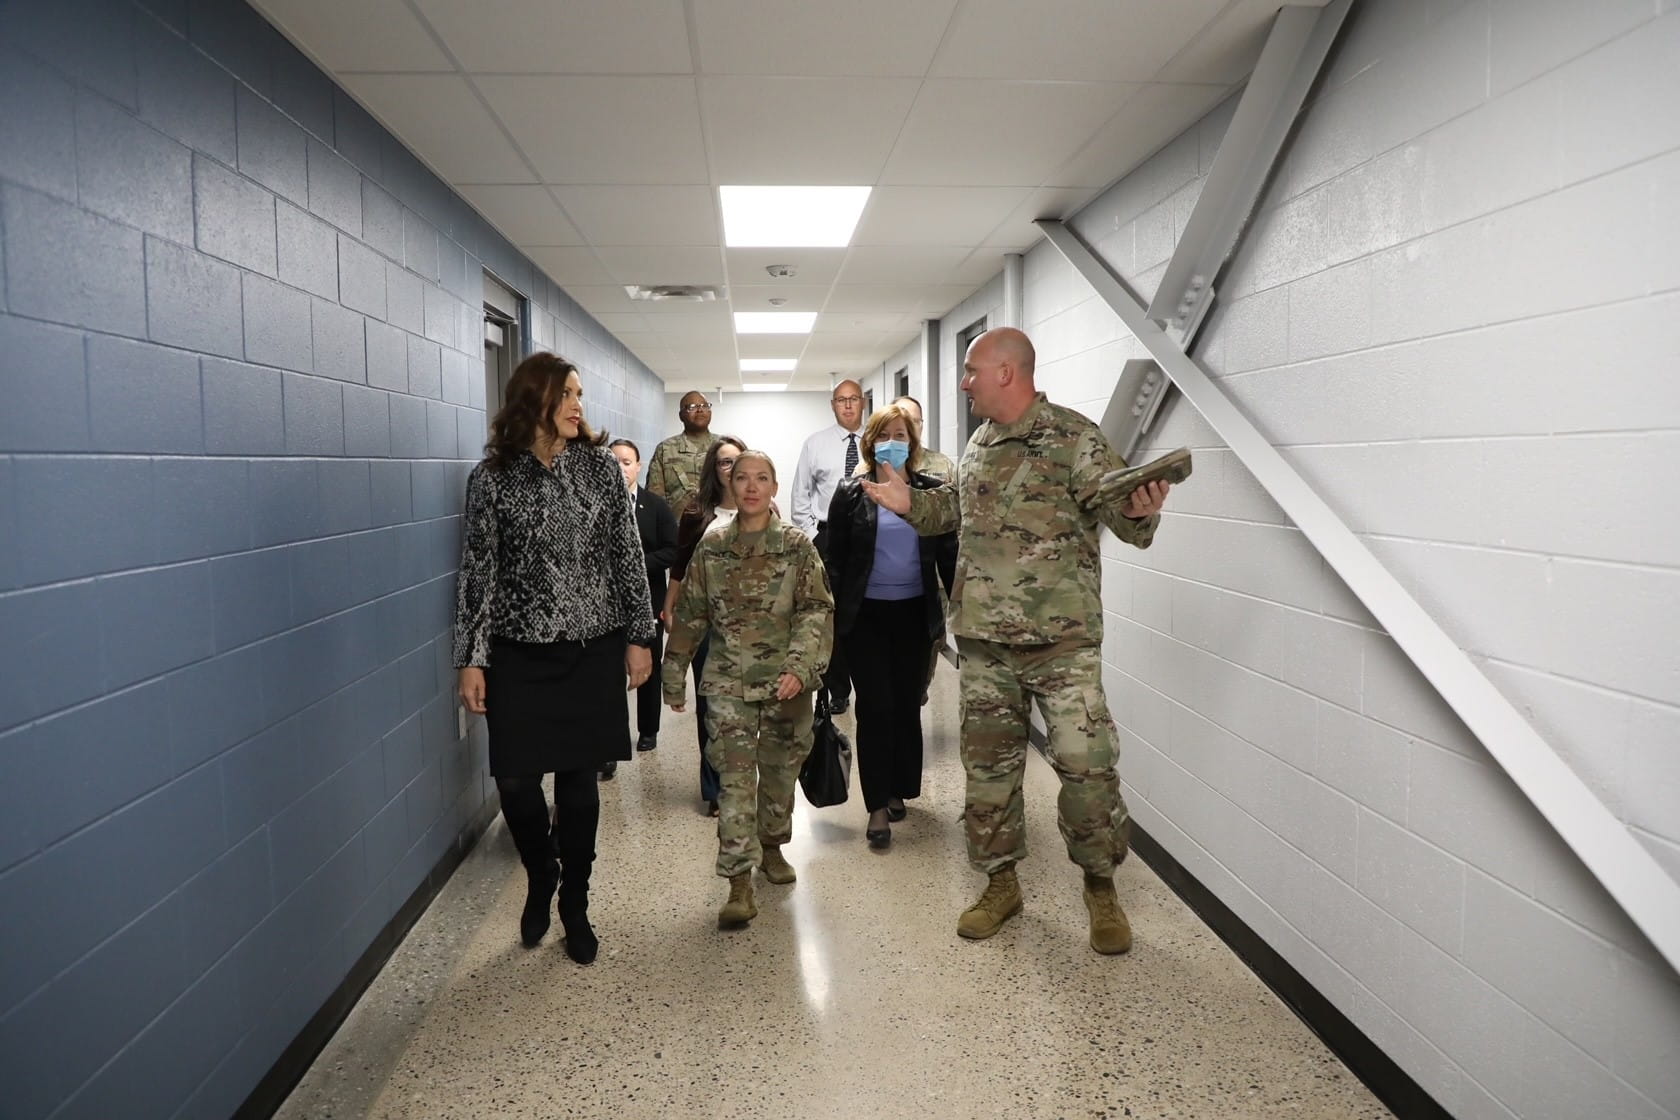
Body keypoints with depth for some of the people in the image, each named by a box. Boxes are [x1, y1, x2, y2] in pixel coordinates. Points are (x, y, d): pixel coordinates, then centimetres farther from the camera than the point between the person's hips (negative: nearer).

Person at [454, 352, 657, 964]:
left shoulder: (600, 465, 2)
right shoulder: (491, 477, -2)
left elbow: (627, 554, 3)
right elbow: (477, 571, -1)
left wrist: (639, 635, 1)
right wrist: (471, 658, -3)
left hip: (593, 650, 1)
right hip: (518, 653, 0)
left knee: (578, 780, 6)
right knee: (516, 780, 1)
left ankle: (575, 906, 25)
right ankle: (540, 881, 32)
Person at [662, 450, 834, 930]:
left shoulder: (797, 546, -3)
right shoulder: (711, 548, 3)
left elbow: (817, 610, -8)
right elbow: (689, 615, 9)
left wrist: (800, 666, -21)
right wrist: (674, 676, 11)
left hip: (786, 681, 0)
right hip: (729, 681, 0)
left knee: (780, 769, 14)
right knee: (736, 776, -7)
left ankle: (772, 846, 38)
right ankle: (739, 884, -4)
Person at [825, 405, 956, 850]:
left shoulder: (929, 490, 2)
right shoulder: (851, 492, -2)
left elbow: (949, 547, 5)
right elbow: (835, 558, -1)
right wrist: (834, 612, -4)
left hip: (914, 612, 2)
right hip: (866, 614, -2)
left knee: (907, 704, 10)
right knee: (874, 707, -3)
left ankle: (898, 791, 25)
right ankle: (878, 807, 3)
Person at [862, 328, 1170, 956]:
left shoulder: (1074, 438, -9)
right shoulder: (979, 444, 12)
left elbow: (1120, 514, -13)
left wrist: (1141, 512, -34)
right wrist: (911, 504, 14)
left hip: (1061, 637, -6)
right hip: (983, 639, 6)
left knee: (1085, 763, -6)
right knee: (988, 764, 13)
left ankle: (1100, 887, 18)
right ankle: (1001, 883, 29)